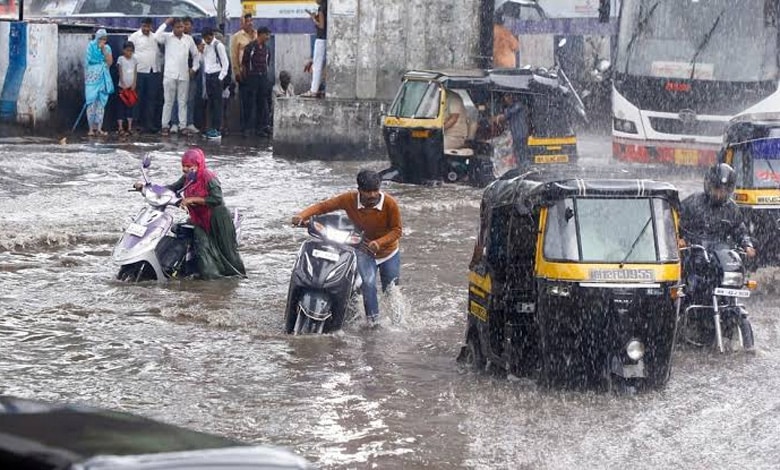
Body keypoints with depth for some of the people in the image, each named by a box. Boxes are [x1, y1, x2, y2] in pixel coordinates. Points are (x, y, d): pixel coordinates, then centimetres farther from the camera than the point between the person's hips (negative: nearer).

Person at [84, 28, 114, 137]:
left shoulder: (107, 48, 7)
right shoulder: (91, 46, -1)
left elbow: (110, 62, -5)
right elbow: (87, 62, 3)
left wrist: (104, 50, -11)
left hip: (104, 79, 3)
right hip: (92, 78, -3)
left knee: (101, 103, 3)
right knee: (91, 103, -6)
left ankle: (99, 128, 6)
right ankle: (91, 128, -3)